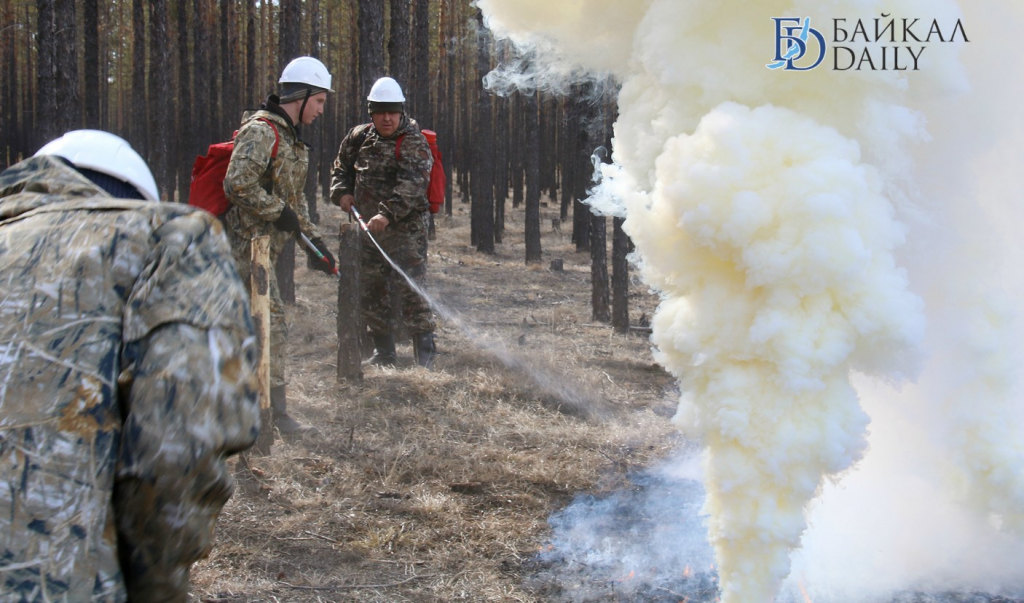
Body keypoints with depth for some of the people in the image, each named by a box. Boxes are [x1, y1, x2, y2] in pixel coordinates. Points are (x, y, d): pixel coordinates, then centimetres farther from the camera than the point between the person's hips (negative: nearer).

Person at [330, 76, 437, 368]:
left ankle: (425, 353, -7)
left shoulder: (414, 144, -9)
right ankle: (383, 352, 21)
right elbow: (342, 167, 25)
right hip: (368, 228, 6)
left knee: (411, 289, -12)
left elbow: (412, 186, -21)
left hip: (405, 227, -6)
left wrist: (388, 214, -33)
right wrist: (342, 192, 4)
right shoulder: (359, 138, 9)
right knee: (370, 290, 10)